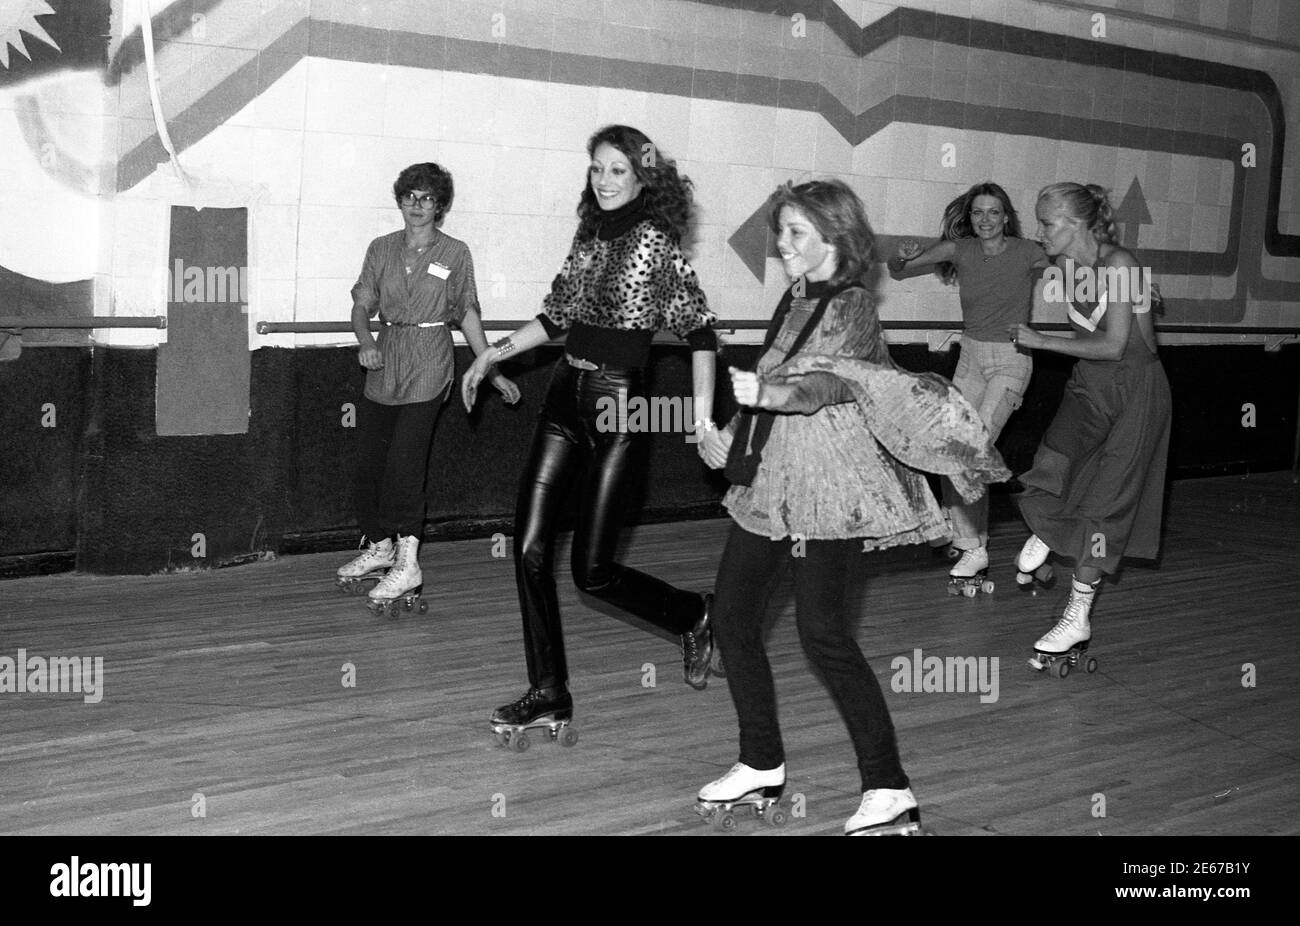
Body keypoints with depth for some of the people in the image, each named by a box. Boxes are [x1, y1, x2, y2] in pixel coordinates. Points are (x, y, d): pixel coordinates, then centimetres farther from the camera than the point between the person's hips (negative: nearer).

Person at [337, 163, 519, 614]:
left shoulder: (455, 253, 2)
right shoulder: (382, 248, 9)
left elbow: (467, 314, 7)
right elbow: (362, 305, 7)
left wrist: (493, 371, 6)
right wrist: (365, 340, -14)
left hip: (428, 364, -4)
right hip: (384, 361, 4)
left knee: (404, 463, -13)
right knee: (369, 462, 5)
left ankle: (407, 565, -12)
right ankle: (379, 547, 23)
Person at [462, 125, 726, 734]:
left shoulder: (655, 240, -9)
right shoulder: (588, 234, 11)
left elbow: (699, 332, -12)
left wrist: (703, 417, -18)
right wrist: (494, 353, 15)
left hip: (619, 406, -7)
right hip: (564, 397, 7)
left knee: (592, 569, -3)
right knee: (529, 550, 2)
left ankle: (694, 617, 24)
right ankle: (548, 694, 13)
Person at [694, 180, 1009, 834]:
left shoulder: (851, 307, -10)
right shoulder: (795, 301, 15)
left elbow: (820, 385, -29)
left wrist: (767, 392, -48)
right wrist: (728, 433, 16)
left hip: (830, 491, -9)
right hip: (770, 483, 9)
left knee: (822, 631, -13)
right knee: (731, 615, 7)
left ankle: (888, 791, -5)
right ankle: (761, 765, 21)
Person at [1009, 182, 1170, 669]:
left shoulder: (1119, 264, -19)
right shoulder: (1065, 265, 0)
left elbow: (1113, 345, -21)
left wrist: (1041, 341, -16)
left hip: (1136, 388, -5)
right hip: (1090, 385, 5)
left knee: (1103, 505, -2)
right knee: (1050, 472, -21)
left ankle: (1077, 618, 7)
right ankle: (1044, 531, 12)